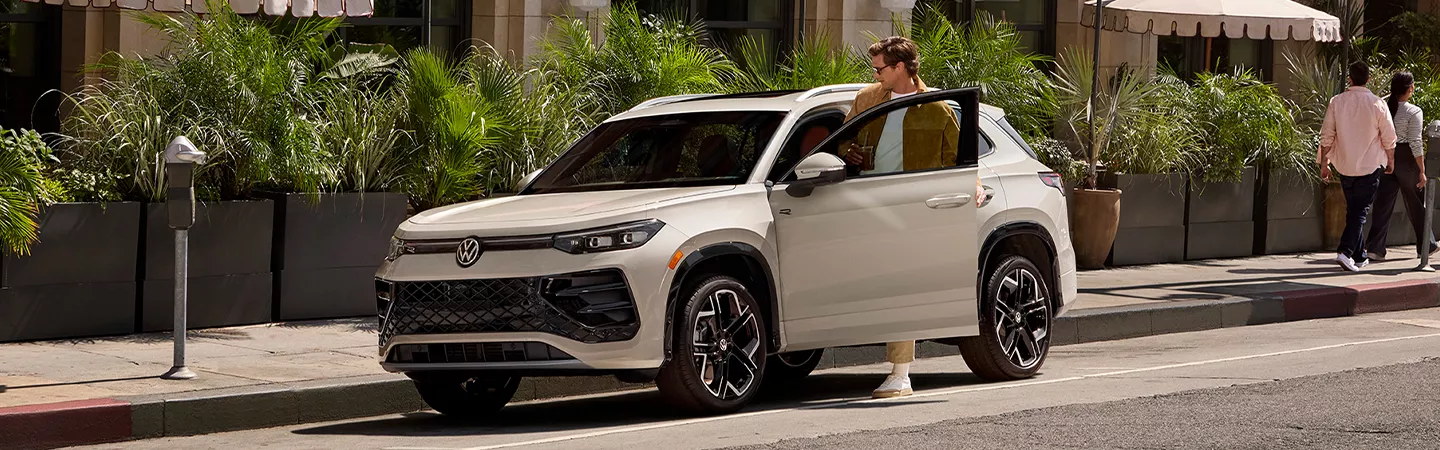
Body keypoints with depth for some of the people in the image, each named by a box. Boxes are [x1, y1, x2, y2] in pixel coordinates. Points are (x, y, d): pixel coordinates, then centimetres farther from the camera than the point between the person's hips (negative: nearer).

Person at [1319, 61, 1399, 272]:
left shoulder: (1337, 102, -4)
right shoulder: (1377, 104, -10)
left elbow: (1327, 136, -1)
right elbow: (1389, 138, -3)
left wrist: (1324, 163, 8)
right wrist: (1391, 161, 13)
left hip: (1344, 165, 3)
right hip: (1370, 165, -3)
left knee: (1353, 209, 15)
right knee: (1360, 210, -1)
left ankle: (1359, 256, 22)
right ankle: (1346, 252, -17)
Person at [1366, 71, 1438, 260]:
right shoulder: (1414, 112, -13)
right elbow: (1416, 143, -15)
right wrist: (1422, 170, -10)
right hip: (1406, 159, -4)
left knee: (1383, 203, 3)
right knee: (1417, 204, 12)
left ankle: (1375, 247, -7)